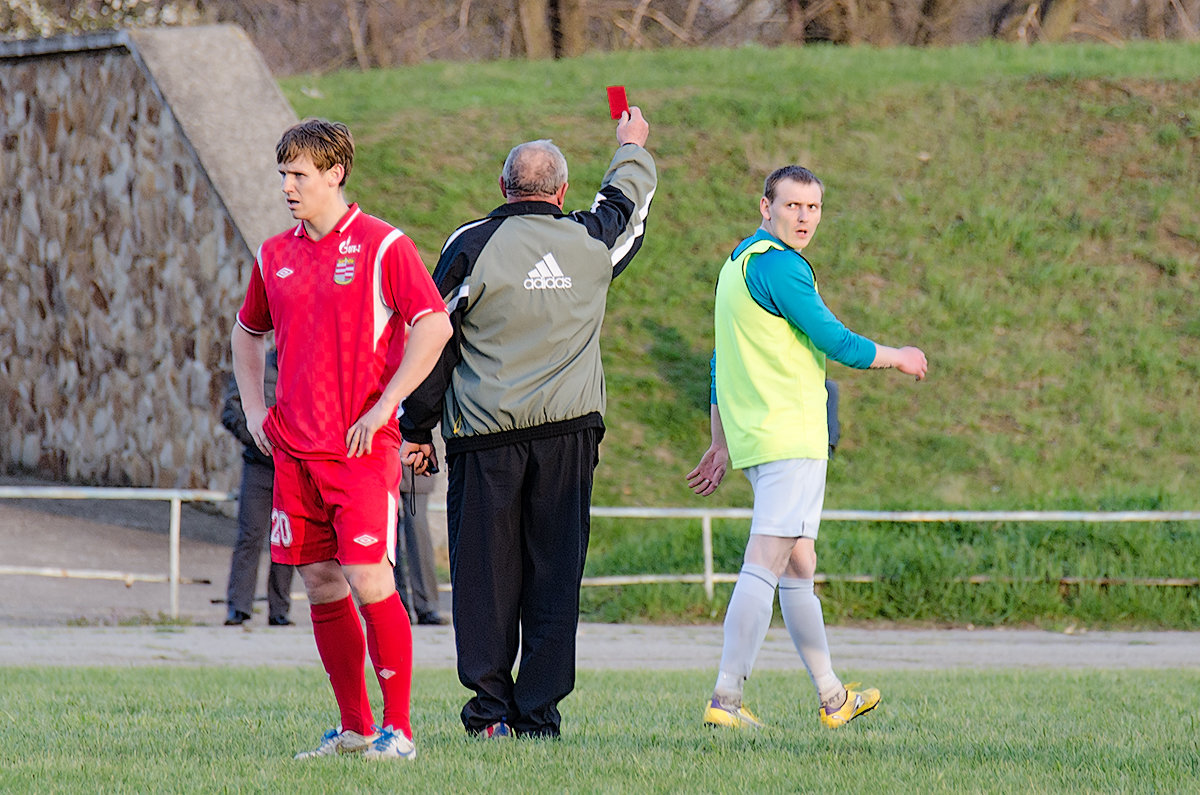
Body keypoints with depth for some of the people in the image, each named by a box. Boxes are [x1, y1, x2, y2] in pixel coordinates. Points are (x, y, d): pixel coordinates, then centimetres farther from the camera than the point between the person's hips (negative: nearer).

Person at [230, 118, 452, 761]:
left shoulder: (383, 247, -6)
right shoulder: (275, 256, 12)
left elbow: (435, 326, -11)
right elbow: (247, 333, 28)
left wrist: (382, 408, -14)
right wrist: (253, 408, 15)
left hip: (362, 448, -6)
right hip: (294, 448, 6)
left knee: (368, 580, -11)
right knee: (321, 587, 6)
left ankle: (398, 728, -4)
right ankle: (353, 727, 14)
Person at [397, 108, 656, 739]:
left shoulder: (472, 245, -3)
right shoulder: (591, 242, 5)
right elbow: (629, 201, 29)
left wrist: (416, 431, 7)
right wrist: (632, 149, 50)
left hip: (486, 433, -2)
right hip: (568, 429, 2)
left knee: (484, 575, 3)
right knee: (555, 575, 4)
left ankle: (491, 710, -1)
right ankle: (540, 714, 1)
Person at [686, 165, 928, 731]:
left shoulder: (738, 262, 18)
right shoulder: (777, 265, -13)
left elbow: (722, 362, 24)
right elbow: (836, 343, -13)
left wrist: (721, 445, 27)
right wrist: (898, 358, 4)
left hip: (753, 439, 11)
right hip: (791, 439, -11)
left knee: (799, 566, 17)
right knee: (764, 564, -14)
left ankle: (832, 697, 25)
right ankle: (725, 699, -20)